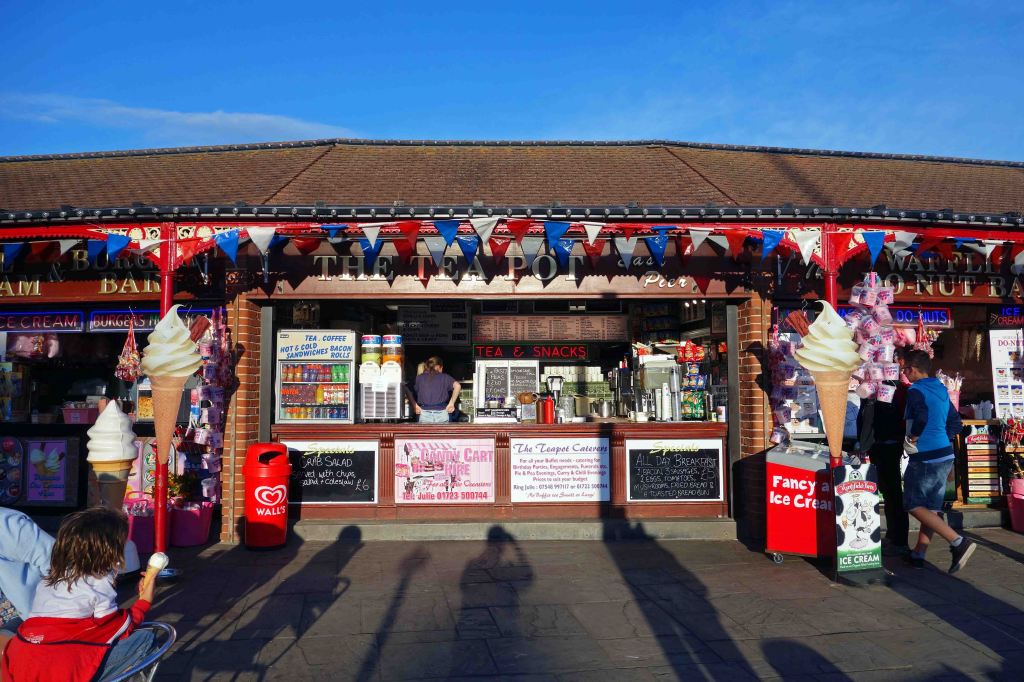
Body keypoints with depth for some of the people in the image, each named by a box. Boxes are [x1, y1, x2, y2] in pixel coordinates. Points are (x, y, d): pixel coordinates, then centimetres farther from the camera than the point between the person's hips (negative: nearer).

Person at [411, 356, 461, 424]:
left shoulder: (419, 378, 12)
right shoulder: (444, 377, 8)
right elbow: (457, 386, -8)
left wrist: (414, 405, 4)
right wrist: (451, 403, -2)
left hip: (425, 414, 1)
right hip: (441, 414, -1)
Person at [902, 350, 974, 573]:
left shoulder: (916, 391, -13)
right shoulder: (941, 390, 13)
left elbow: (922, 417, -30)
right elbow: (956, 424, 15)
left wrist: (913, 438, -14)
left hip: (925, 458, -9)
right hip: (945, 456, 9)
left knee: (915, 506, -1)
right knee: (931, 508, 11)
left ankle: (959, 542, -10)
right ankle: (918, 554, 19)